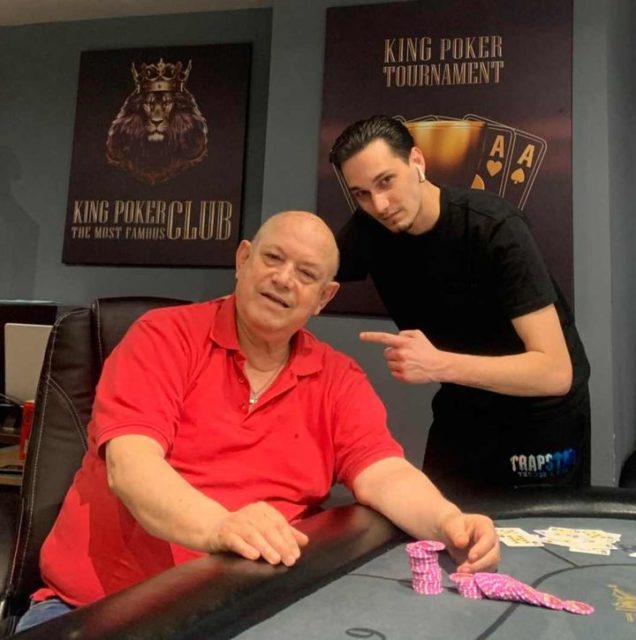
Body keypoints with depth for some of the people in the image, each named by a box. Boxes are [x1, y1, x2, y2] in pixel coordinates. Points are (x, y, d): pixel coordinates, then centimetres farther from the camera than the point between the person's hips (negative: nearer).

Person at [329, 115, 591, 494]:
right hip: (462, 409, 4)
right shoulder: (369, 229, -10)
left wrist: (440, 364, -44)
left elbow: (555, 372, -32)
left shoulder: (495, 228, -28)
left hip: (541, 414, -4)